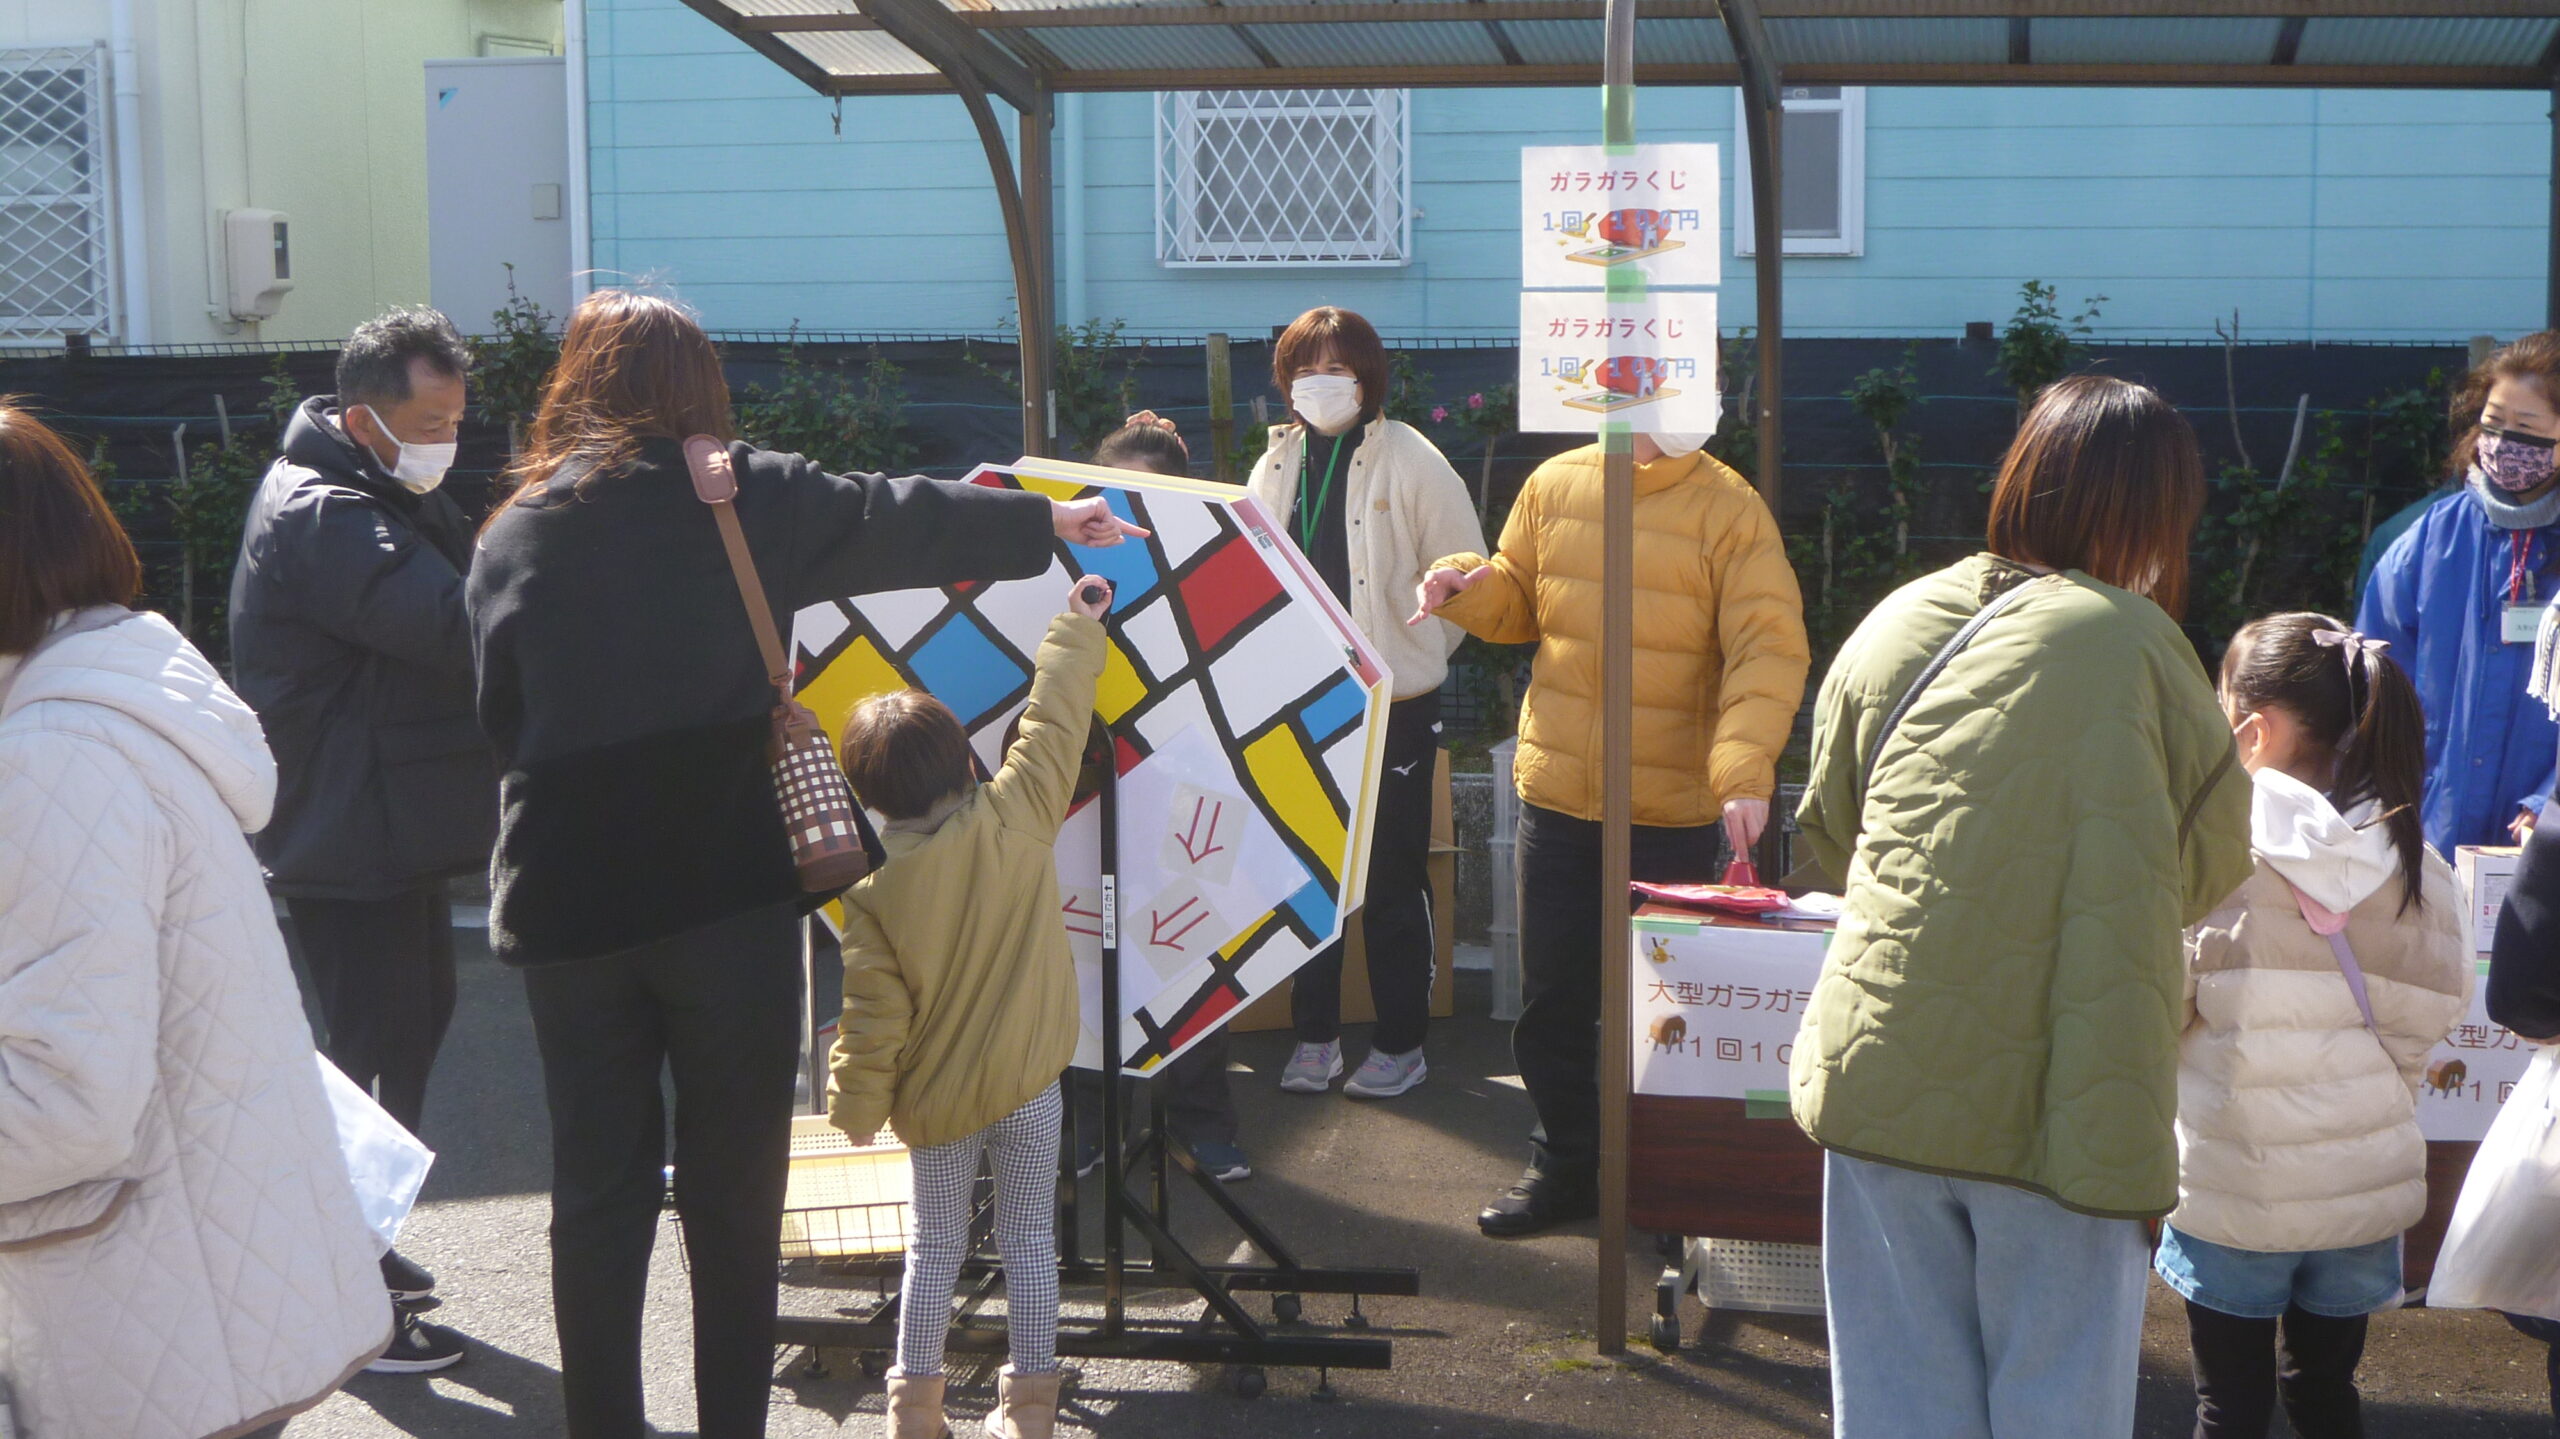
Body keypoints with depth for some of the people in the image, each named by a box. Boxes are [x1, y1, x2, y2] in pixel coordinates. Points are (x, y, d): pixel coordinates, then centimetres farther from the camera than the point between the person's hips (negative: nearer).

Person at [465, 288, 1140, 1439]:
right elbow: (896, 520, 9)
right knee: (733, 1189, 8)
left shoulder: (512, 535, 6)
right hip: (726, 892, -2)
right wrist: (1047, 520, 22)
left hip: (568, 904, 3)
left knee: (598, 1185, 10)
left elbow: (502, 717, 12)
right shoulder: (742, 500, -1)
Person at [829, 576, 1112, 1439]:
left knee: (935, 1246, 15)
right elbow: (1055, 721, -3)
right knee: (1030, 1242, 10)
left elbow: (870, 1017, -12)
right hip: (1029, 1085, 0)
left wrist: (854, 1108, 0)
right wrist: (1078, 630, 10)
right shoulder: (1017, 819, -14)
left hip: (935, 1101, 0)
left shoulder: (874, 892, -15)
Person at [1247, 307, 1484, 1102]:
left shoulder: (1412, 462, -7)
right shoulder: (1275, 465, 8)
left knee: (1394, 879, 4)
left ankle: (1401, 1043, 15)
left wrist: (1409, 651, -4)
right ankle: (1315, 1035, 22)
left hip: (1393, 705, -5)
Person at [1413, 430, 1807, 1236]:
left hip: (1674, 813, -4)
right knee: (1552, 996, 13)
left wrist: (1745, 774, -30)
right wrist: (1465, 587, -7)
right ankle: (1567, 1165, 30)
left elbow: (1769, 650, -17)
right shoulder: (1554, 487, 3)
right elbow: (1518, 602, 16)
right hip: (1556, 798, 4)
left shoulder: (1730, 510, -9)